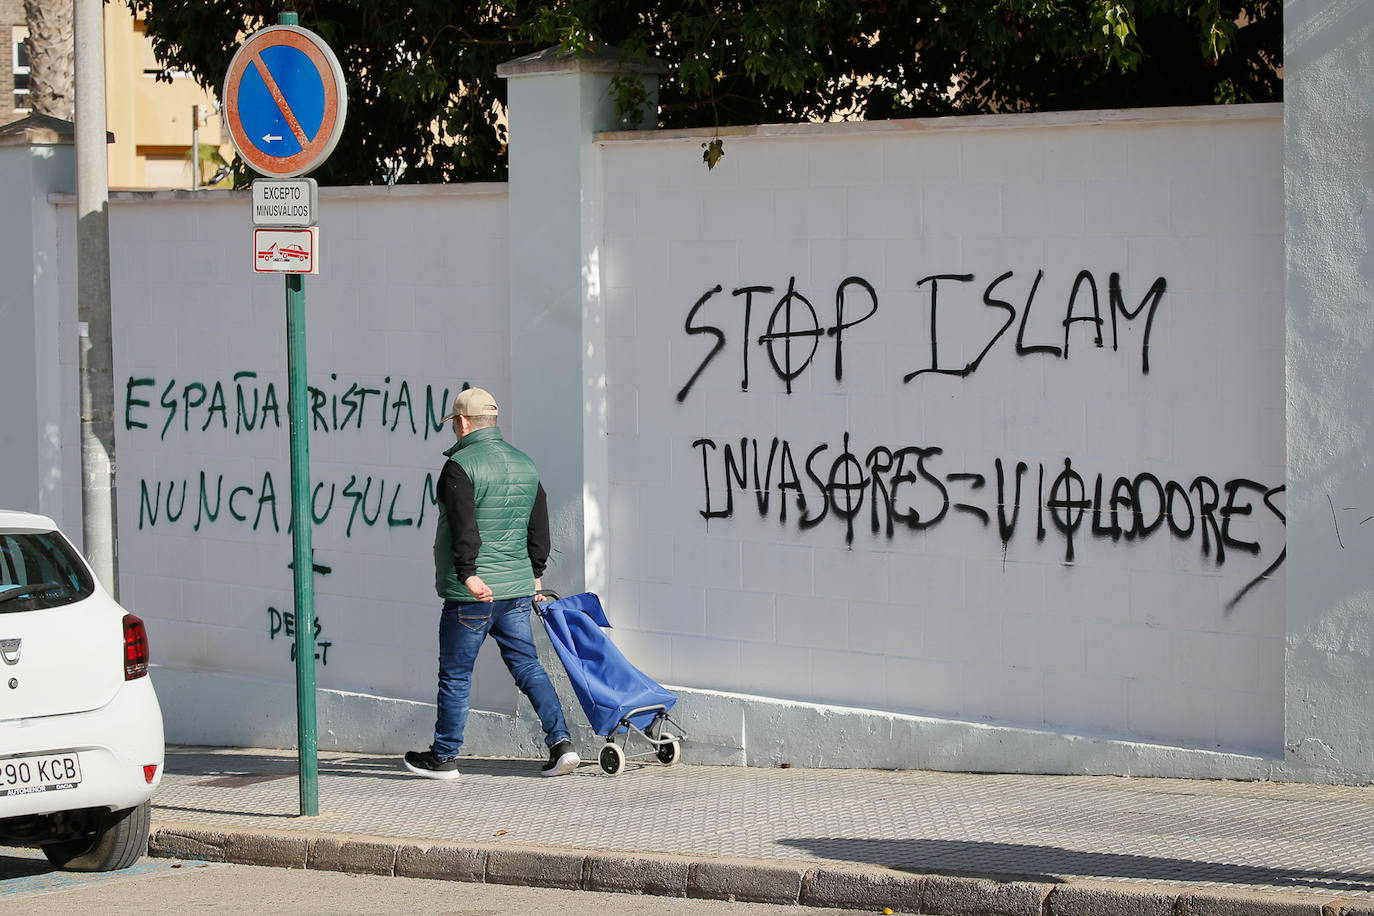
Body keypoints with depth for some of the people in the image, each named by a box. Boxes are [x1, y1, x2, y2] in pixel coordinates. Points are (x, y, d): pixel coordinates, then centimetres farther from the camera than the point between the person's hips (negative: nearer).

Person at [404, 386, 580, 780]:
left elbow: (464, 525, -24)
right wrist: (535, 572, 26)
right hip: (517, 588, 7)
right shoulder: (524, 463, 12)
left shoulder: (460, 466, -12)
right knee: (527, 666, 10)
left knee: (455, 674, 4)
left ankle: (443, 757, 13)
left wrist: (468, 573, -29)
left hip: (472, 592, -7)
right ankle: (561, 742, -3)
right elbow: (539, 526, 18)